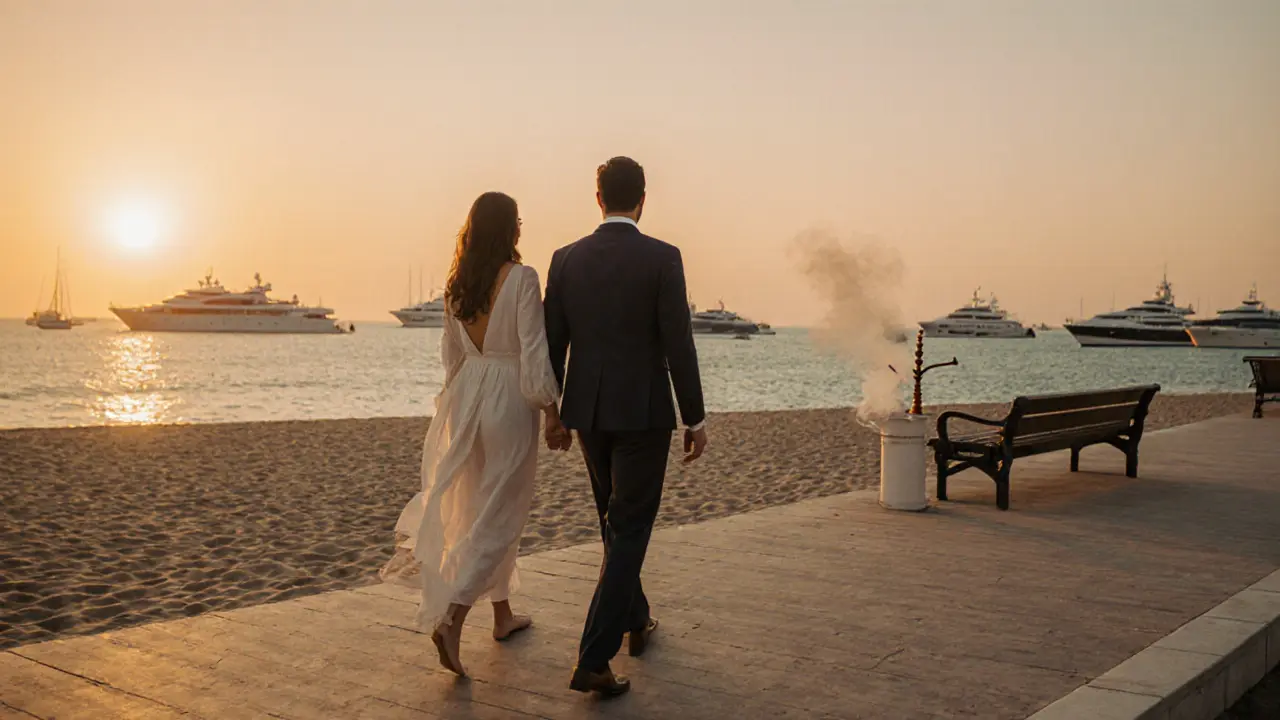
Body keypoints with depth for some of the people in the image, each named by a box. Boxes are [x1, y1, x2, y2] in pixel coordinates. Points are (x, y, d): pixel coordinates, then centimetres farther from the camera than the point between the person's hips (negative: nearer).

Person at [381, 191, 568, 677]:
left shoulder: (459, 282, 6)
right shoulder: (521, 278, -14)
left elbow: (451, 353, 14)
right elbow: (533, 352, -16)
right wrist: (553, 412, -10)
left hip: (466, 395, 7)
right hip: (510, 399, -7)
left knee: (482, 506, 17)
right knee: (499, 514, 0)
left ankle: (503, 615, 29)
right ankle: (450, 619, -12)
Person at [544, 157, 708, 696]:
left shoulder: (566, 259, 2)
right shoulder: (662, 258, -10)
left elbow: (552, 345, 5)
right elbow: (678, 345, -13)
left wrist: (552, 412, 16)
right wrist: (695, 418, -4)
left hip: (587, 410, 5)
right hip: (643, 412, -5)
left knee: (617, 522, 22)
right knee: (629, 530, 1)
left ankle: (635, 621, 39)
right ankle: (593, 660, -5)